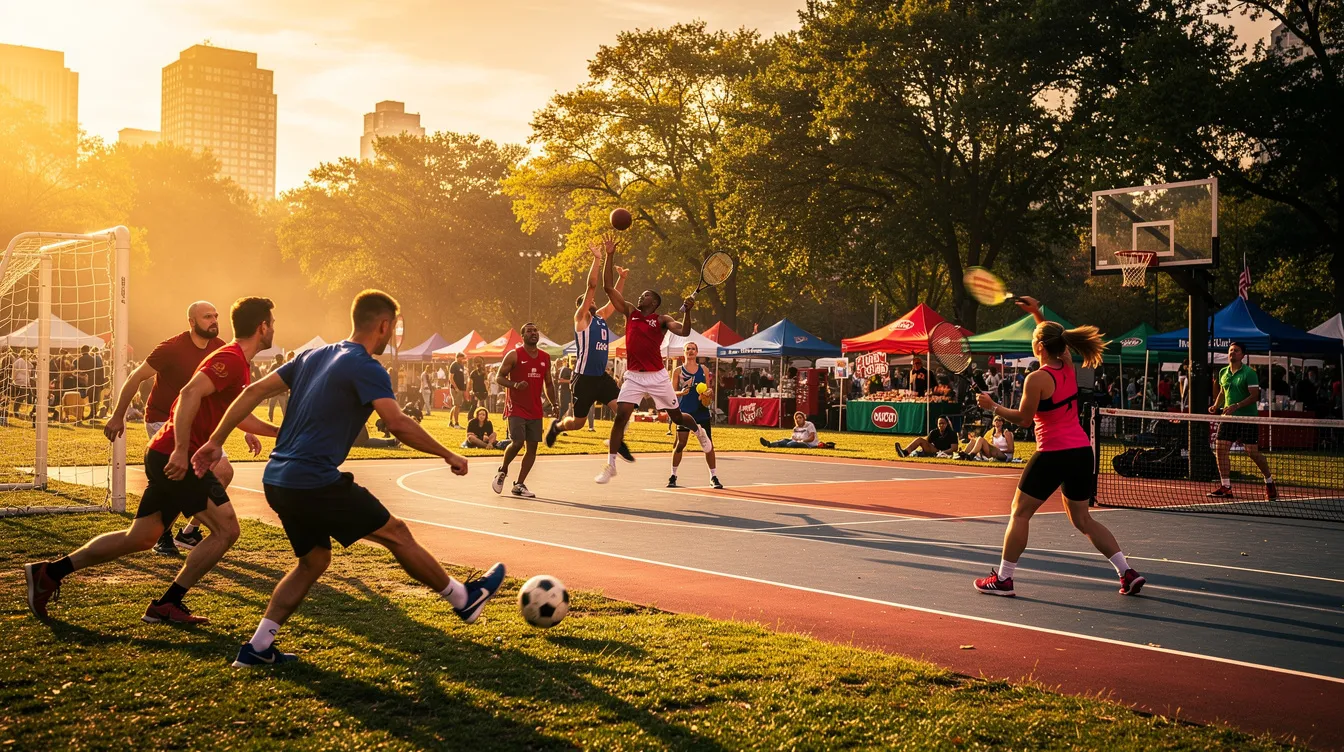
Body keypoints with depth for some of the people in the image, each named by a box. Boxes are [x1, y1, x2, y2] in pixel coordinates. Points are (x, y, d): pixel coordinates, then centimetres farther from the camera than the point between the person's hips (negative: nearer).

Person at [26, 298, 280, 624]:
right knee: (226, 529, -8)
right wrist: (181, 450, -32)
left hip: (168, 458, 10)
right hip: (176, 458, -10)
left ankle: (49, 573, 22)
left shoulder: (236, 364, 18)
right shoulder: (231, 359, -14)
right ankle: (167, 605, -2)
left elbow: (239, 415, 31)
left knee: (140, 539, 16)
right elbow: (190, 393, -27)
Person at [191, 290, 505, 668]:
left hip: (277, 480, 8)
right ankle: (464, 600, 16)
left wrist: (215, 442, 16)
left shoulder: (314, 356, 15)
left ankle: (257, 648, 17)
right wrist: (448, 455, -9)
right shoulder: (366, 368, -9)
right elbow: (399, 425, -20)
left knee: (314, 559, 21)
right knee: (396, 533, 4)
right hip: (315, 482, -8)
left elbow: (254, 392, 13)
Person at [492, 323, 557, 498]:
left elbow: (548, 384, 18)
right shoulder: (514, 355, -5)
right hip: (516, 408, -5)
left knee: (532, 447, 2)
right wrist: (515, 385, -23)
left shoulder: (545, 358, 10)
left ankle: (519, 485, 11)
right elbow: (499, 378, -5)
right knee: (517, 442, -16)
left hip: (535, 410, 6)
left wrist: (554, 405, 7)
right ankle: (503, 471, 13)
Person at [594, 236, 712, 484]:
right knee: (620, 416, -10)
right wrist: (610, 256, -4)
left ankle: (699, 431, 44)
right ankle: (611, 465, -4)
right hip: (633, 377, 2)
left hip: (657, 377, -2)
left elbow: (683, 331, -18)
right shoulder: (630, 312, 6)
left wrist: (687, 311, -33)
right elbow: (609, 287, 2)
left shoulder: (662, 320, -2)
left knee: (677, 417, 10)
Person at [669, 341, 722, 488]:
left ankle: (714, 477, 7)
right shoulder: (678, 371, 4)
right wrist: (681, 392, -18)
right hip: (685, 411, -2)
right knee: (680, 444, -4)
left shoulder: (703, 369, 9)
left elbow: (708, 390, 14)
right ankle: (673, 475, 10)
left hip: (702, 411, 2)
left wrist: (709, 392, -9)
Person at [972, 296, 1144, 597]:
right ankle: (1128, 573, 12)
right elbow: (1057, 339, 27)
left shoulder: (1037, 379, -15)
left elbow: (1023, 419, -9)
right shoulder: (1068, 367, 5)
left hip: (1054, 454, -7)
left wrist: (992, 407, 3)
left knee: (1020, 513, 5)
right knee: (1082, 519, 17)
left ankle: (1003, 579, 8)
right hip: (1082, 451, 7)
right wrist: (1037, 313, 27)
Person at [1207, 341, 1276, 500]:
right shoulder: (1223, 373, 10)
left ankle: (1269, 482, 16)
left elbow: (1255, 396, -15)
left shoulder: (1249, 373, -9)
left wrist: (1236, 406, -25)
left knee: (1252, 452, -5)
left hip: (1247, 417, -6)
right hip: (1228, 417, 6)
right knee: (1221, 449, -3)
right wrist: (1216, 406, 5)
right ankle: (1225, 487, 5)